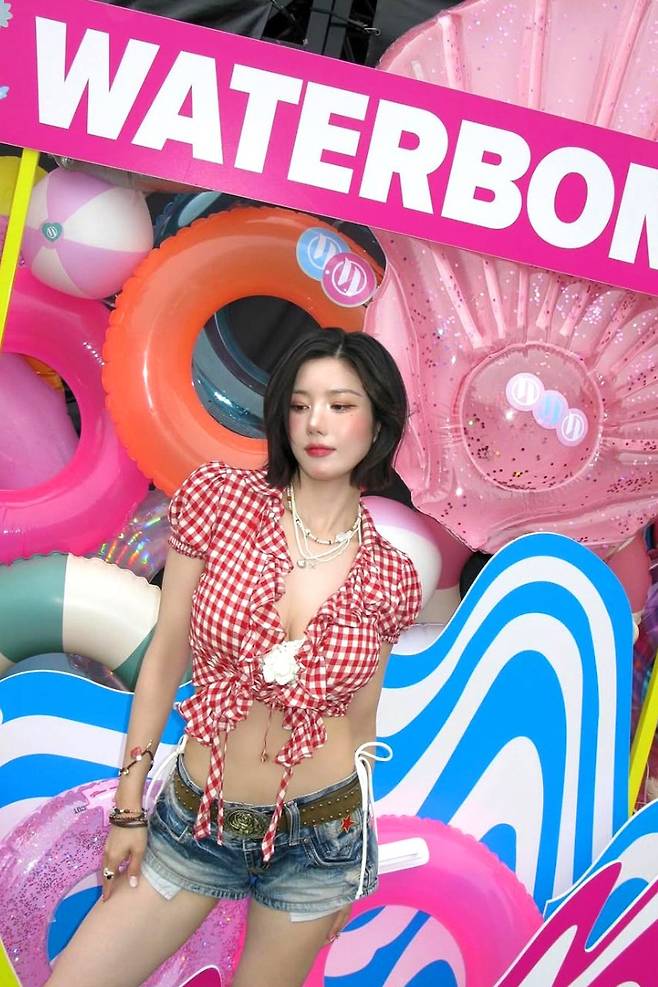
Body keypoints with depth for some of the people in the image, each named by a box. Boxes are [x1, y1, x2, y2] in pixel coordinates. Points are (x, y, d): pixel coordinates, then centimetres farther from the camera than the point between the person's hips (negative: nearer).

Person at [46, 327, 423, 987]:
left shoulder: (390, 578, -8)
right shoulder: (219, 497, -11)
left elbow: (359, 723, 4)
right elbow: (164, 659, -5)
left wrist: (353, 867, 13)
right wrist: (129, 806, -1)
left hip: (321, 840, 0)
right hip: (191, 824, 1)